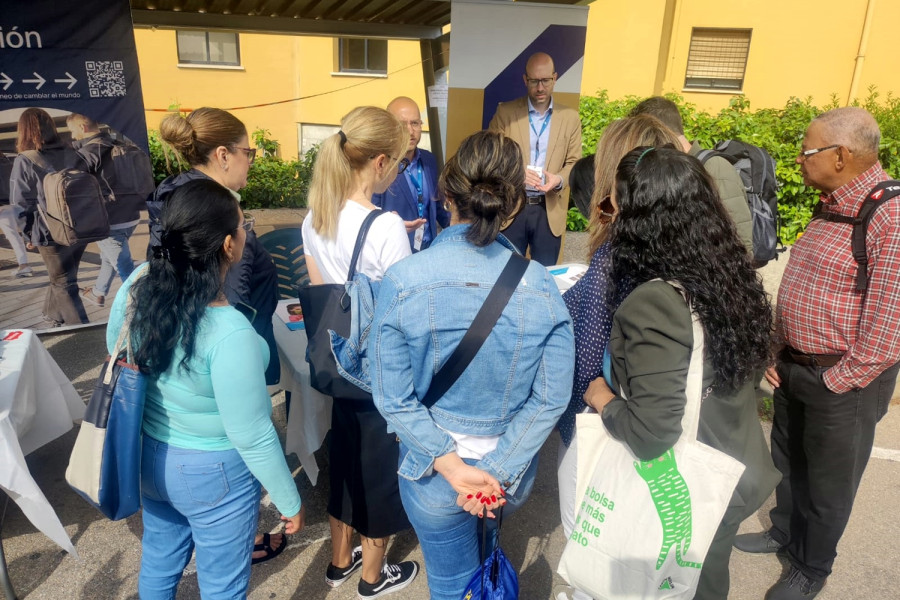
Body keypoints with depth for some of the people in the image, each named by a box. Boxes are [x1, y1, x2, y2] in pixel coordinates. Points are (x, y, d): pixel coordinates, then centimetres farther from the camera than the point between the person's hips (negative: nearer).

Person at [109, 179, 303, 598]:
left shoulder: (138, 284, -15)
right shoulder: (230, 333, -35)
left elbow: (114, 347, 6)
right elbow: (253, 437, -25)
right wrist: (290, 502, -10)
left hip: (150, 455, 7)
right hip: (212, 472, -6)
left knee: (158, 562, 31)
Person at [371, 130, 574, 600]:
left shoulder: (402, 281, -22)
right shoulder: (540, 286, -18)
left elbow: (393, 397, -18)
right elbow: (550, 398, -14)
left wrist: (450, 466, -14)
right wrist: (496, 472, -12)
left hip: (433, 478, -2)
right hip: (511, 475, 3)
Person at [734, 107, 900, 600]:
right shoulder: (832, 207, 6)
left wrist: (836, 383, -15)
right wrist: (776, 351, 9)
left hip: (842, 382, -7)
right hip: (794, 368, 8)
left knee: (827, 483, 13)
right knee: (787, 461, 24)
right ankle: (784, 531, 48)